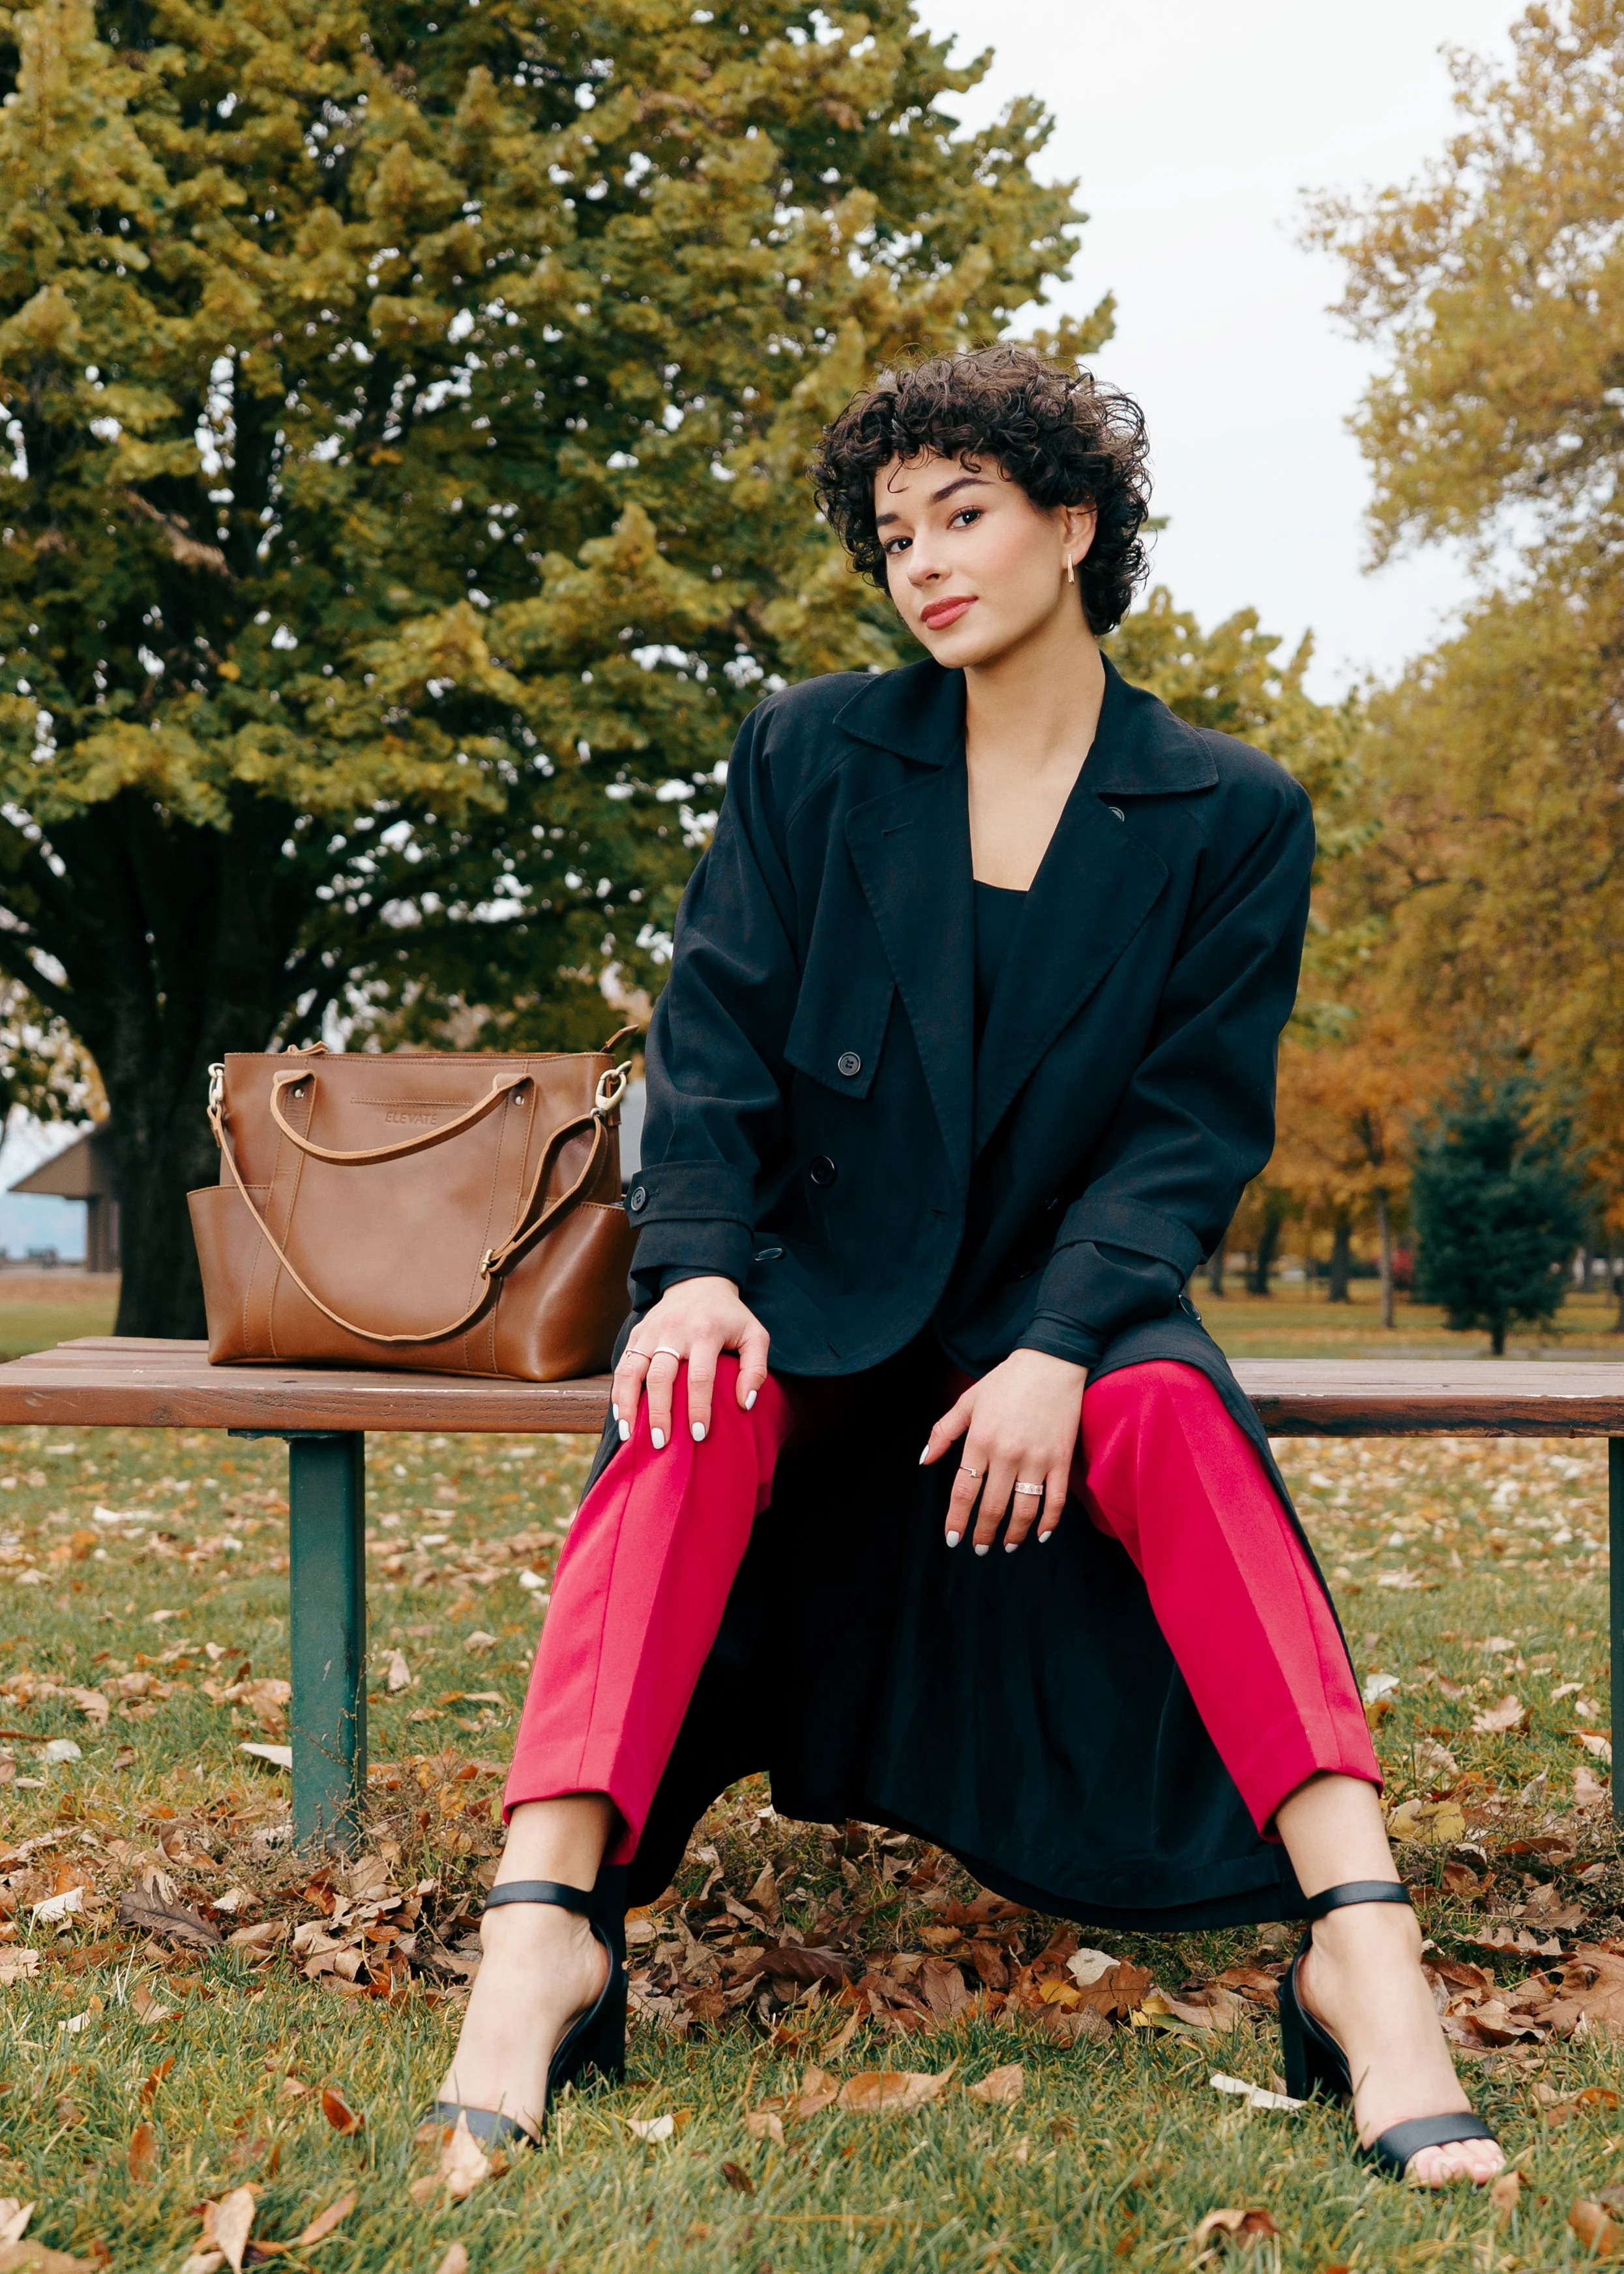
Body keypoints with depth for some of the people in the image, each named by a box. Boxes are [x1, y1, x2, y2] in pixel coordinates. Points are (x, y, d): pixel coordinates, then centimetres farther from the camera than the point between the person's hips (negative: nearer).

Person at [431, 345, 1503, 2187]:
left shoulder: (1232, 817, 2)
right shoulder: (808, 755, 4)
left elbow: (1195, 1121, -5)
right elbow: (714, 1041, -1)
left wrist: (1062, 1344, -21)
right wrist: (696, 1267, -20)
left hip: (1060, 1298, -1)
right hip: (820, 1288, 1)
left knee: (1172, 1414, -35)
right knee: (694, 1417, -33)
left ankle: (1363, 1952, -42)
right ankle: (541, 1931, -42)